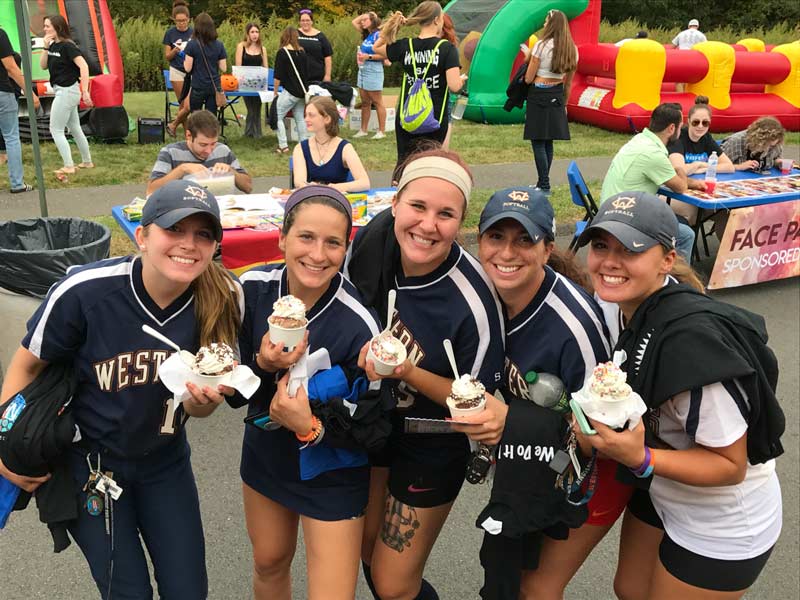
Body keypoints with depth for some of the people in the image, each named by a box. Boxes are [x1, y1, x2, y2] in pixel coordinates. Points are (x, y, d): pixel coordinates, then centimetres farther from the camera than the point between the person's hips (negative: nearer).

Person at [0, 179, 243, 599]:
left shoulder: (221, 302, -18)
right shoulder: (83, 291, -27)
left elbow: (196, 408, -6)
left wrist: (206, 397, -28)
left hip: (164, 460, 3)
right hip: (89, 460, -2)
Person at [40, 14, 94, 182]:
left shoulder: (67, 46, -16)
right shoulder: (53, 45, 9)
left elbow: (84, 66, -24)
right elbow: (43, 66, 9)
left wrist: (85, 91, -28)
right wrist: (46, 48, -5)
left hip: (67, 91, -9)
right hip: (64, 92, 9)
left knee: (56, 130, -5)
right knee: (75, 129, 17)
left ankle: (68, 167, -1)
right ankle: (87, 162, 26)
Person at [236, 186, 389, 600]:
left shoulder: (359, 325, -29)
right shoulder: (252, 289, -16)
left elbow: (372, 430, -19)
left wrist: (310, 427, -34)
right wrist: (263, 364, -25)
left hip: (332, 474, -4)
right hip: (266, 453, 5)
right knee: (269, 563, 25)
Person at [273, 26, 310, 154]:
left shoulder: (282, 52, -10)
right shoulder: (302, 52, 7)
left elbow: (278, 76, -11)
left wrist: (275, 91, -1)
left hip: (290, 92, -7)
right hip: (302, 91, 7)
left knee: (277, 116, 0)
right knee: (299, 118, 15)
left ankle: (283, 146, -7)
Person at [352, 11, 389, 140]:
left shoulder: (379, 34, -10)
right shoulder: (367, 34, 14)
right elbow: (354, 22, 24)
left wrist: (369, 57, -22)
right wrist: (365, 14, 13)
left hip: (373, 70, -9)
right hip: (362, 70, 9)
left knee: (377, 102, -5)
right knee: (365, 103, 10)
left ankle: (382, 131, -1)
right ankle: (363, 130, 14)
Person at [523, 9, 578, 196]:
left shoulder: (541, 45, -12)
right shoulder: (572, 50, 7)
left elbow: (528, 78, -10)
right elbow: (568, 82, 13)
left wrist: (529, 58, 8)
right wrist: (564, 104, 21)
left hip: (538, 95, -6)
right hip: (557, 96, 7)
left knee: (538, 141, -2)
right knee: (548, 141, 13)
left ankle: (544, 185, -4)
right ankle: (543, 183, 18)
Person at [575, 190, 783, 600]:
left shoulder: (691, 340, -35)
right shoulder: (626, 308, -10)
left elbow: (731, 465, -26)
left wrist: (640, 459, -38)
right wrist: (599, 426, -7)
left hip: (722, 529, -7)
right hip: (661, 497, 7)